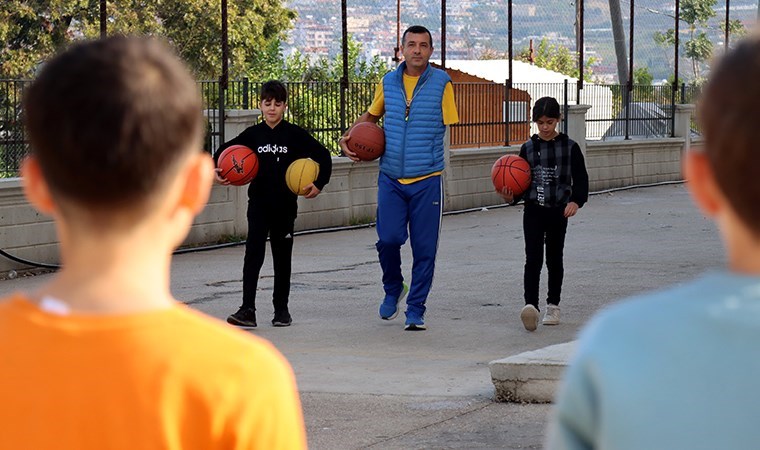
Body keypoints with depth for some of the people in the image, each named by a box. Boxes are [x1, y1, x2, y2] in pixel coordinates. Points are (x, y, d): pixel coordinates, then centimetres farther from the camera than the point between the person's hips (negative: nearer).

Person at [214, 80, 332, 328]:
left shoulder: (294, 134, -2)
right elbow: (224, 150, 13)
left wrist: (319, 184, -5)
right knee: (253, 255, -10)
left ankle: (281, 308, 21)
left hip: (285, 205, 0)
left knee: (282, 257, 9)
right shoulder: (253, 134, 2)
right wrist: (216, 171, -3)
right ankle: (247, 310, -15)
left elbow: (323, 155, 3)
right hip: (258, 204, 0)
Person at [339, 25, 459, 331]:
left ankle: (416, 311, 14)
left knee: (424, 249, 1)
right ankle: (393, 289, 17)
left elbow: (450, 126, 1)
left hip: (427, 180, -2)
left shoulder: (442, 83, -1)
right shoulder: (388, 83, 8)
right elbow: (371, 115, 24)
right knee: (388, 238, -12)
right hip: (391, 179, 2)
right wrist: (348, 138, 8)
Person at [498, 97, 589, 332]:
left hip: (558, 211, 0)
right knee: (533, 258, -12)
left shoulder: (569, 147, 0)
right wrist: (511, 196, -12)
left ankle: (553, 306, 24)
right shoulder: (528, 148, 4)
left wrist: (576, 201, -17)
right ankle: (531, 305, -24)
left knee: (554, 258, 11)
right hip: (533, 210, 0)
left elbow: (581, 178, -1)